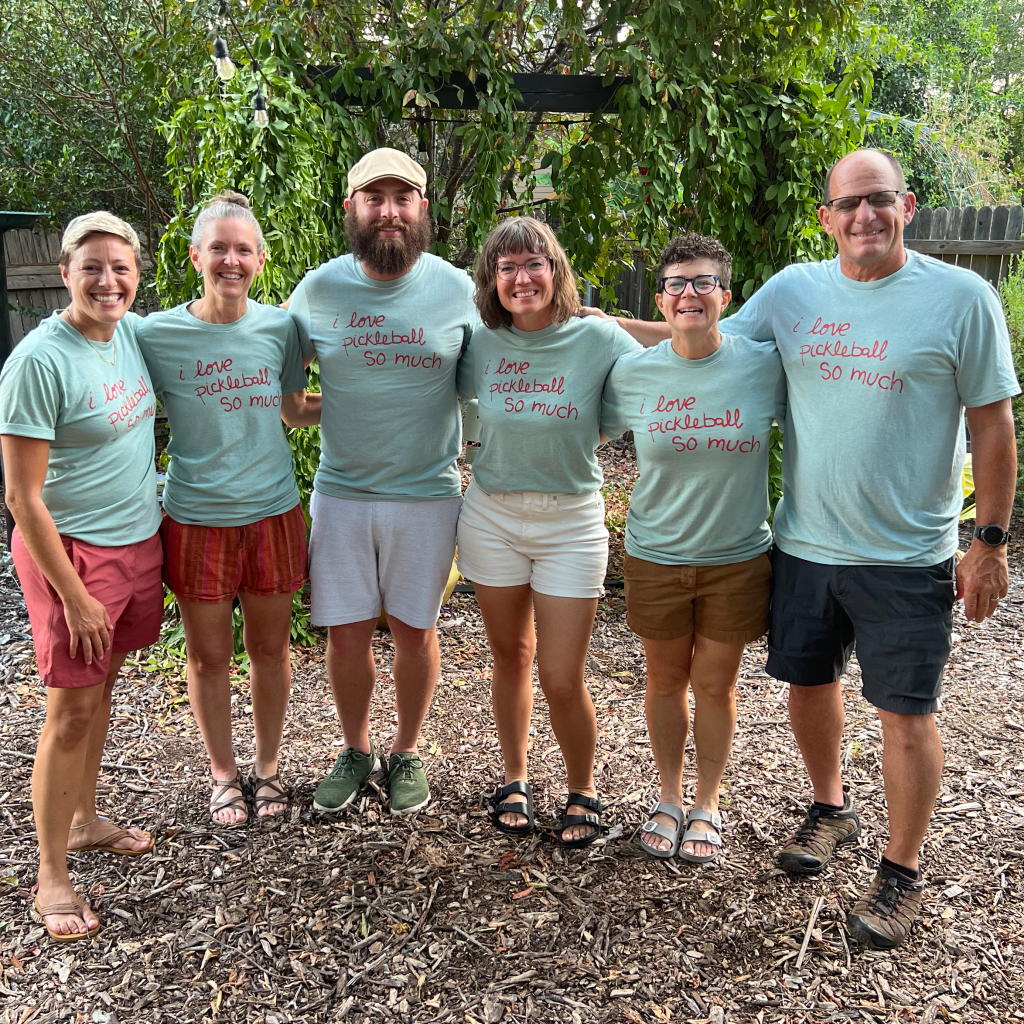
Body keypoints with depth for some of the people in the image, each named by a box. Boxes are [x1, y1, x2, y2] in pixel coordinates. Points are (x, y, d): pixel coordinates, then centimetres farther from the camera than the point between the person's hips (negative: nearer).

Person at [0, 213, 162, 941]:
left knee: (102, 687, 18)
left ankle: (84, 820, 37)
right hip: (71, 551, -6)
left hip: (138, 540, 7)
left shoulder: (132, 331, 2)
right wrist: (74, 596, -17)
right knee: (72, 710, 0)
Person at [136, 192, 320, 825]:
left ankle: (268, 767, 34)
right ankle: (224, 774, 32)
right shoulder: (156, 334, -6)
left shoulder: (279, 327, -1)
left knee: (270, 647, 13)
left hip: (273, 512, 1)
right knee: (209, 655, 10)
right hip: (196, 517, -1)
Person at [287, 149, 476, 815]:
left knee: (414, 629, 11)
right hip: (340, 491, 1)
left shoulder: (454, 287, -2)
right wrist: (324, 407, 1)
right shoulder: (317, 290, -2)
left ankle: (409, 752, 33)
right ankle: (356, 751, 32)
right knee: (346, 632, 8)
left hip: (428, 492, 0)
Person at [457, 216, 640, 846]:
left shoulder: (599, 340, -9)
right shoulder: (480, 345, -1)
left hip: (571, 522, -2)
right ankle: (516, 779, 36)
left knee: (562, 679, -2)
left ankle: (583, 791, 25)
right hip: (492, 516, 3)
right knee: (510, 656, 15)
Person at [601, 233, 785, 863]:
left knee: (715, 685, 11)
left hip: (738, 556, -1)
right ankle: (669, 798, 37)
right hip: (656, 556, 1)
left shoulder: (765, 364, -10)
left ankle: (707, 804, 34)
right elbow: (595, 430, 11)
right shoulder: (633, 372, -7)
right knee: (666, 681, 15)